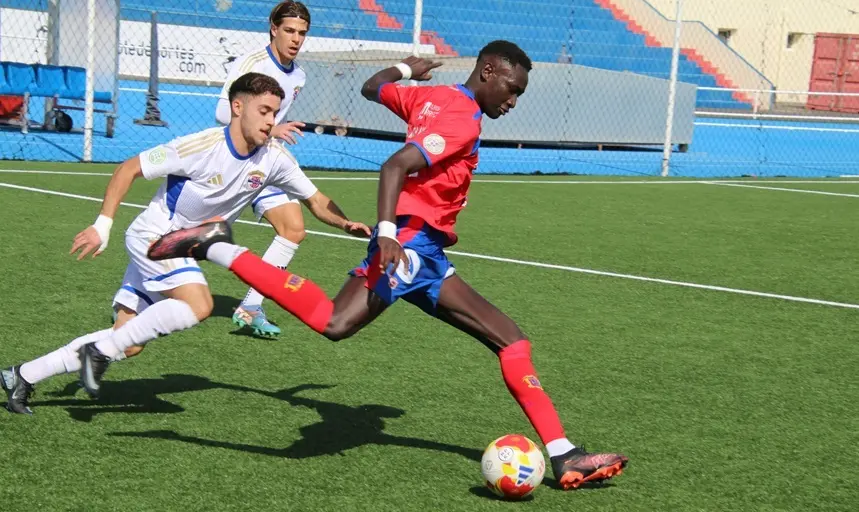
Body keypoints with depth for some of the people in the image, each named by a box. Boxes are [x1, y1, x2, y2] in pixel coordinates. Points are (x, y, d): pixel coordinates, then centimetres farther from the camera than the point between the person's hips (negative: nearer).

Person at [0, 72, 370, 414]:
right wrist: (103, 225, -19)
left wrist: (346, 224, -14)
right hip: (152, 236, -7)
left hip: (183, 249, 7)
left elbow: (315, 200, 5)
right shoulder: (201, 147, -24)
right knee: (199, 304, -29)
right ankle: (100, 351, -15)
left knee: (128, 339, 4)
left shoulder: (274, 158, -7)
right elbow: (128, 170, -15)